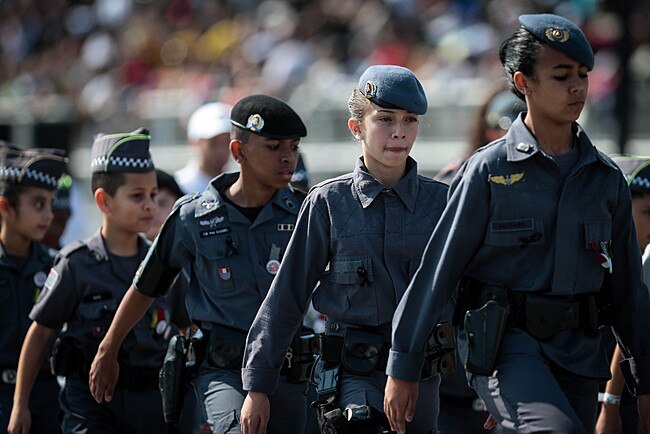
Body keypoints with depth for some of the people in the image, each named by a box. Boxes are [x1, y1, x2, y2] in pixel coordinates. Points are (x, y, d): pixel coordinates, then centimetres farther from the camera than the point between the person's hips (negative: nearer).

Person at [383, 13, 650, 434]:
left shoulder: (606, 178, 10)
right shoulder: (488, 171, -3)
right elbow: (437, 270, -1)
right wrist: (402, 367, -1)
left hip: (578, 350, 5)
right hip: (505, 343, -5)